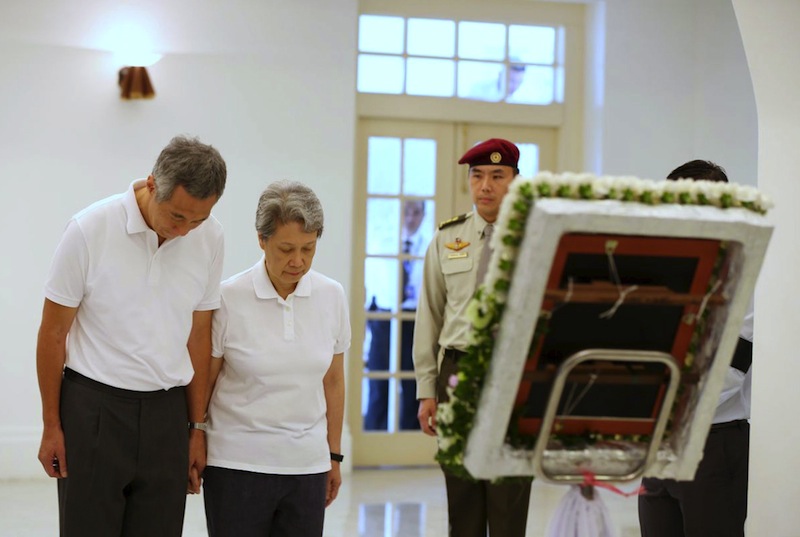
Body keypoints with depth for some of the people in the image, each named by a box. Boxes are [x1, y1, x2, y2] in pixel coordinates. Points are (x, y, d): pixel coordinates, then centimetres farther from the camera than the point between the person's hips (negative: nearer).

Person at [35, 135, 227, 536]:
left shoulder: (209, 238, -2)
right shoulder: (90, 229, -13)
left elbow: (198, 336, 8)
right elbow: (54, 332, -4)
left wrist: (197, 427, 9)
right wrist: (52, 425, -2)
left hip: (166, 413, 3)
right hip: (94, 409, -3)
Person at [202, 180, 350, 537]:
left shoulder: (332, 297, 2)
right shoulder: (228, 298, -8)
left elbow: (333, 382, 11)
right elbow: (203, 383, 0)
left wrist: (334, 456, 14)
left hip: (307, 466, 3)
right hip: (237, 465, -3)